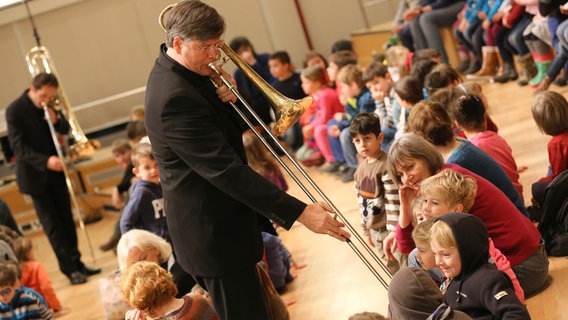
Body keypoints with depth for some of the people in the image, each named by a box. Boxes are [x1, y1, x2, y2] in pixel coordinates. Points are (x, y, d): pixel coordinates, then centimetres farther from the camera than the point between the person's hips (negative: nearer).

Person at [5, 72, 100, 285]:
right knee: (51, 223, -2)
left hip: (55, 171, 6)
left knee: (66, 219, 9)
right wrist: (45, 161, -32)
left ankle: (77, 263, 17)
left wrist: (56, 119, -15)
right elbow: (18, 147, -19)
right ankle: (69, 269, 2)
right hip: (35, 176, -5)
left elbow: (65, 129, 8)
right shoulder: (14, 111, -15)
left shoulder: (50, 105, 3)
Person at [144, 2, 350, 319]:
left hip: (218, 224, 10)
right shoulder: (175, 97, -26)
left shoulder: (188, 74, 6)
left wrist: (230, 99, -9)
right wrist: (300, 212, -32)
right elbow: (225, 169, -31)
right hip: (215, 233, -10)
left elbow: (235, 128, 15)